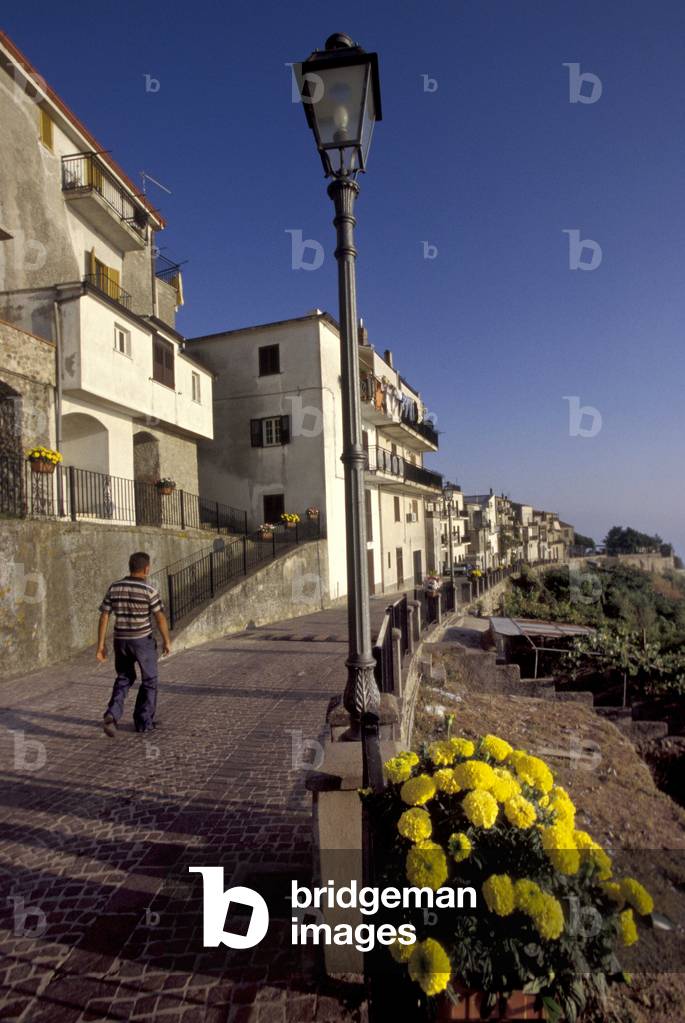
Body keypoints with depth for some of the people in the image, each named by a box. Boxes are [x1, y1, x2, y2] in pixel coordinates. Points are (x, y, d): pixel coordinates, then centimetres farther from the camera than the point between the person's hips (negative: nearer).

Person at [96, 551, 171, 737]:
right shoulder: (149, 590, -14)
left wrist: (101, 645, 5)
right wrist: (167, 641, 2)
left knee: (123, 679, 20)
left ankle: (112, 715, 0)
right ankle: (143, 722, 19)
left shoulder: (114, 588, -1)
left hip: (121, 641, 4)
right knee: (149, 681, 15)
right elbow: (160, 618, -11)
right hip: (143, 641, -4)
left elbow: (103, 617, 0)